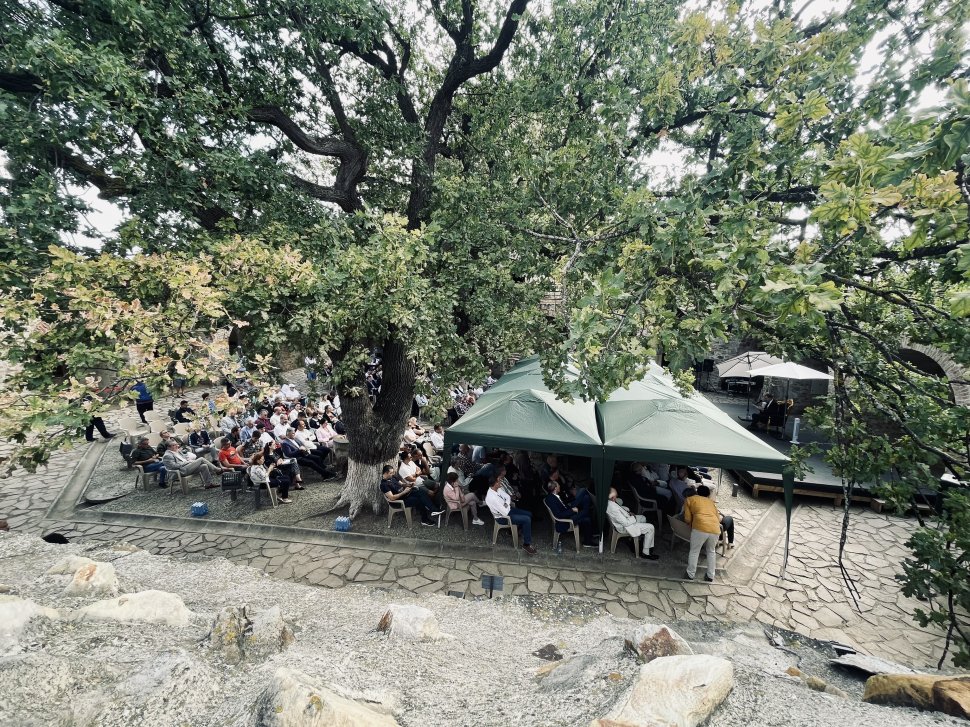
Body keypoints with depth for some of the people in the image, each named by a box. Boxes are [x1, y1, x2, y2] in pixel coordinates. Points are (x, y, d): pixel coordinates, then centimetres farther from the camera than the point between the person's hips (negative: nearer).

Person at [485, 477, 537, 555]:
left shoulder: (497, 489, -8)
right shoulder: (492, 497, -35)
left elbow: (507, 497, 7)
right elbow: (505, 513, -31)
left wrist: (507, 504, -15)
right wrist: (508, 504, -11)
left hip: (507, 509, 9)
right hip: (502, 517, -9)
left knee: (529, 514, 9)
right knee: (527, 519, -18)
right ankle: (526, 545, -4)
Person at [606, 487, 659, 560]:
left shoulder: (610, 502, -9)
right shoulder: (613, 508, -37)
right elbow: (626, 523, -31)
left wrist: (628, 510, 0)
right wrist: (633, 517, -13)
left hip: (625, 519, 10)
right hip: (624, 527, -10)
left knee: (643, 518, 28)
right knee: (650, 528, -8)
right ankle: (645, 552, 3)